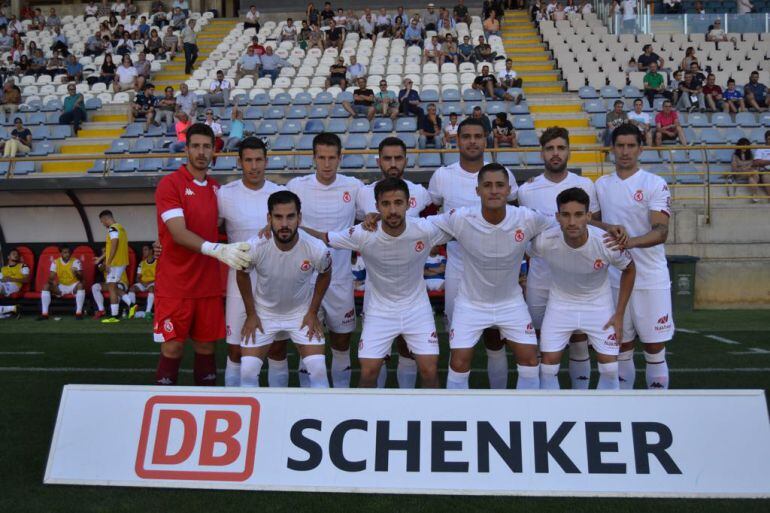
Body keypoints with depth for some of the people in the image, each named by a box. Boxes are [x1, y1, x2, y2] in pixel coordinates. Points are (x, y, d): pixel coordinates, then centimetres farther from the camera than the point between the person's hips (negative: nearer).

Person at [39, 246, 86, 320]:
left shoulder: (76, 261, -10)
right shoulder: (55, 262, -1)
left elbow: (81, 278, -18)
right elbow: (51, 277, -4)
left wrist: (76, 273, -41)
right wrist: (52, 281, -28)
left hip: (73, 286, -3)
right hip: (60, 287, 3)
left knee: (80, 285, -36)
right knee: (46, 286, -20)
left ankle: (79, 313, -36)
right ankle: (44, 314, -21)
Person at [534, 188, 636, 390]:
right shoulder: (544, 241, -27)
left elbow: (629, 270, -7)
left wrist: (619, 315, -6)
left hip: (599, 304, 0)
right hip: (560, 303, 0)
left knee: (610, 368, -1)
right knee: (548, 364, -2)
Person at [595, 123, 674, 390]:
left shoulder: (655, 184, -6)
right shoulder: (601, 184, 8)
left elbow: (661, 231, -18)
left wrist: (631, 242, -34)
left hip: (651, 280, -4)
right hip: (614, 279, 4)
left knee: (655, 350, 3)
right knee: (621, 348, 11)